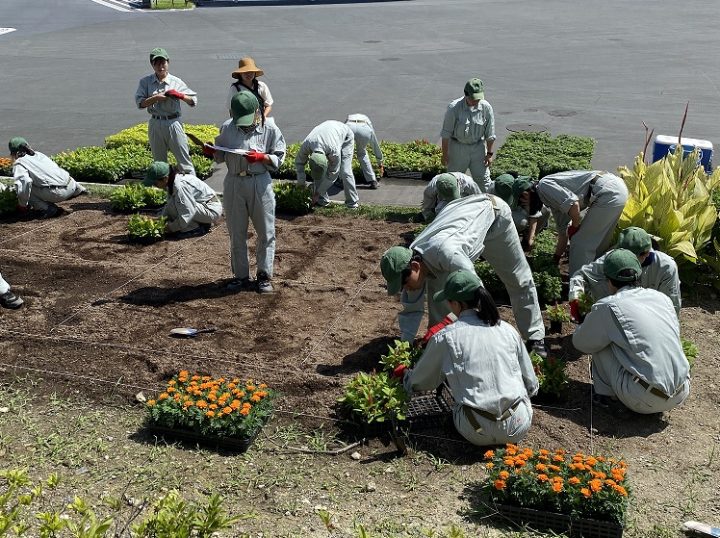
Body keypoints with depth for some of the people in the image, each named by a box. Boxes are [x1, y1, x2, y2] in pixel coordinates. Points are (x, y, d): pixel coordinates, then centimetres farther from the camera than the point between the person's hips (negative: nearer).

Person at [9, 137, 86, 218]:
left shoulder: (19, 163, 1)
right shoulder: (38, 154, 21)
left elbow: (25, 181, -18)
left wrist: (22, 205, -7)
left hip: (57, 193, -8)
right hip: (71, 186, 8)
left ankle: (48, 209, -9)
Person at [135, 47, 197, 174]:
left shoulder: (176, 82, 1)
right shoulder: (145, 82, 4)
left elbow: (193, 101, 3)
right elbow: (140, 102, -6)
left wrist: (180, 95, -14)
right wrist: (155, 98, -18)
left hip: (173, 123, -2)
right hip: (155, 124, 2)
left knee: (184, 158, -3)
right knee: (159, 161, 12)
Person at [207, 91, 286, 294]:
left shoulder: (270, 129, -5)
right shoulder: (227, 128, 1)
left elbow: (278, 159, -3)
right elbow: (222, 156, 11)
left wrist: (261, 157, -20)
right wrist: (211, 151, -9)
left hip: (260, 184, -2)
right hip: (234, 184, 2)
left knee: (266, 233, 6)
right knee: (237, 234, 9)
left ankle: (264, 276, 20)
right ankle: (241, 277, 22)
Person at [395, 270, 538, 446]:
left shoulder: (445, 338, -4)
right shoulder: (508, 330, 3)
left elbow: (418, 383, 11)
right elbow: (531, 385, 12)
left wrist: (404, 374, 33)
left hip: (478, 433, -2)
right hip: (520, 427, 3)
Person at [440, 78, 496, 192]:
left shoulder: (486, 107, -10)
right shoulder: (454, 108, -17)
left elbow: (490, 134, 0)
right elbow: (446, 133, -10)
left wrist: (489, 153, 2)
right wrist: (445, 154, -9)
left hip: (478, 147, 2)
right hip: (457, 148, -2)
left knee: (483, 179, 5)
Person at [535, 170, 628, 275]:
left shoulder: (543, 185, -5)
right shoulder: (554, 199, 23)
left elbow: (573, 204, -18)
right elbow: (563, 232, 30)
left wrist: (574, 227, 0)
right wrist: (556, 259, 37)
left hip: (608, 193, -10)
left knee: (580, 242, 0)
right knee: (598, 241, 23)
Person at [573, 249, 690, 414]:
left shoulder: (608, 307, -7)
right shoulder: (662, 297, 8)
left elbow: (580, 343, 7)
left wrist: (591, 321, 30)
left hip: (645, 401, -5)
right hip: (681, 395, 5)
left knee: (601, 340, 9)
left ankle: (603, 393, 16)